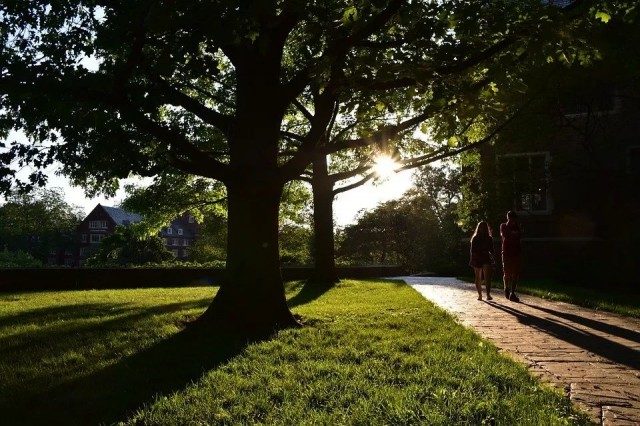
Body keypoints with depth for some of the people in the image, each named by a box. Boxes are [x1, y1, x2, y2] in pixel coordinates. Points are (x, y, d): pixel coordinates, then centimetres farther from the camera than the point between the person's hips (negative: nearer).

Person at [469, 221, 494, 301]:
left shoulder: (489, 239, 9)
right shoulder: (475, 239, 4)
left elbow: (491, 250, 10)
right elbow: (472, 251, 2)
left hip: (486, 260, 0)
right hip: (477, 260, 0)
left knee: (487, 277, -14)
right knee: (478, 278, 5)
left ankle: (488, 294, -21)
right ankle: (480, 295, 14)